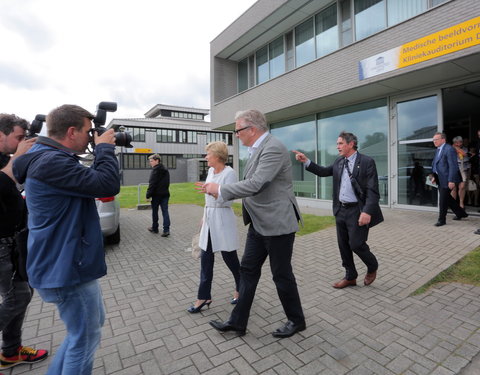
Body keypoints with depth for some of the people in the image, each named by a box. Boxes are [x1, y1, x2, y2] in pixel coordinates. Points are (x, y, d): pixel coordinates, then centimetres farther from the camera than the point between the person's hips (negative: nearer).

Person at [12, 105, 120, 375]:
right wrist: (105, 148, -14)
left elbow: (91, 183, 17)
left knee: (90, 326, 26)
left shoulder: (53, 158, 11)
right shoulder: (52, 161, -23)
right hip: (67, 267, -11)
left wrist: (102, 151, 6)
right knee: (85, 337, 9)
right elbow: (108, 186, -27)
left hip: (70, 263, 11)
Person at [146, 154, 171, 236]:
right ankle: (166, 229, -5)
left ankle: (155, 228, 23)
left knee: (155, 211, 10)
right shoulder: (165, 170, 13)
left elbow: (152, 184, -16)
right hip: (165, 193, 6)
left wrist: (148, 195, -14)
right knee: (165, 211, 2)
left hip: (156, 194, -6)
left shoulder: (155, 170, -12)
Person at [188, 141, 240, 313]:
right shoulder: (211, 171, 10)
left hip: (223, 219, -7)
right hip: (209, 218, 7)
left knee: (230, 257, 6)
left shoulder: (229, 173, -13)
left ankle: (241, 289, 31)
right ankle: (204, 297, 20)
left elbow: (228, 199, -18)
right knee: (206, 259, 8)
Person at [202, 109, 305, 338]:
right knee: (248, 270, 13)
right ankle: (238, 322, 28)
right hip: (259, 223, 9)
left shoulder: (273, 148, -19)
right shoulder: (258, 149, 11)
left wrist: (220, 190, -19)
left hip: (277, 223, -9)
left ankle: (296, 320, 32)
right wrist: (219, 190, 8)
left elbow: (255, 184, -29)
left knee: (282, 275, 7)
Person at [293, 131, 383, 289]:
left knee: (356, 244, -2)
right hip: (341, 210, 6)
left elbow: (373, 190, -15)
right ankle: (350, 277, 30)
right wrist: (306, 161, 4)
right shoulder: (338, 161, 8)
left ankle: (372, 267, 30)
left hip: (357, 211, -6)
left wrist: (367, 211, -24)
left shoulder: (367, 162, -11)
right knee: (343, 245, 12)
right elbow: (323, 172, 16)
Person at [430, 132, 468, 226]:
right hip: (440, 179, 9)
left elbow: (453, 166, -20)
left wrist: (451, 180, -23)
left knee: (443, 200, -2)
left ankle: (441, 220, 10)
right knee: (447, 198, 19)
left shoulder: (449, 149, -16)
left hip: (447, 179, -9)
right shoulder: (438, 150, 13)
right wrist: (434, 176, 10)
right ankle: (460, 213, 37)